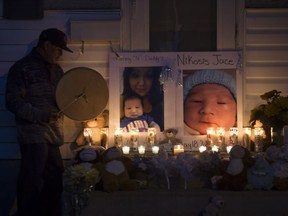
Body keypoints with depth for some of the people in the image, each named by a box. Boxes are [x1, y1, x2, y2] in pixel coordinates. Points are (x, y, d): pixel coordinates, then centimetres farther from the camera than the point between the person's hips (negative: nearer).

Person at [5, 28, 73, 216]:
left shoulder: (57, 70, 18)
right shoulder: (22, 67, -4)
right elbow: (13, 101, -9)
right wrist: (40, 116, -18)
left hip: (54, 135, 7)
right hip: (34, 135, -7)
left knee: (54, 180, 8)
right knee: (32, 182, -6)